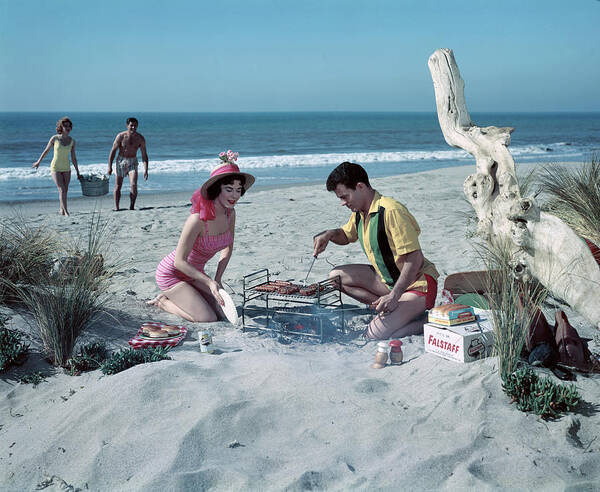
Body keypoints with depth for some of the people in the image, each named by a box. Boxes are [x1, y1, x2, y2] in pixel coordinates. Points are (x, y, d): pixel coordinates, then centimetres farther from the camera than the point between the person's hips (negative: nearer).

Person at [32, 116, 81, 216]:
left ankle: (61, 210, 30)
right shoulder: (54, 138, -10)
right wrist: (38, 162, 14)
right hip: (55, 168, -4)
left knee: (65, 191, 11)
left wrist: (78, 173, 5)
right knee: (62, 190, -15)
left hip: (66, 168, 4)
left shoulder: (72, 141, -2)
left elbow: (73, 158, 4)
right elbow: (46, 150, 5)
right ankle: (66, 212, -14)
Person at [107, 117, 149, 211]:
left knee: (133, 185, -16)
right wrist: (109, 166, -11)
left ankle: (132, 206, -7)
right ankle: (116, 207, 12)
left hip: (133, 162, 1)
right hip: (121, 161, -1)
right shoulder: (121, 136, -11)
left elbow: (144, 155, -1)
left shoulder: (140, 138, -6)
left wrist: (146, 169, -9)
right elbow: (113, 151, -7)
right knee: (118, 186, 2)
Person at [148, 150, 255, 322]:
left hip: (193, 272, 8)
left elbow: (228, 247, 10)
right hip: (171, 274, -7)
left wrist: (217, 279, 2)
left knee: (224, 312, -1)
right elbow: (179, 261, -26)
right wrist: (209, 282, -28)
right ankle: (163, 301, 6)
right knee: (207, 318, -16)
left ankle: (175, 296, 17)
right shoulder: (198, 218, -31)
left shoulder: (230, 213, -7)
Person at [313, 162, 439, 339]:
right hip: (389, 280, 9)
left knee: (375, 335, -24)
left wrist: (394, 296, -27)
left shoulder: (391, 211, -23)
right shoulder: (360, 213, 4)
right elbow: (346, 235, 27)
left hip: (417, 283, -9)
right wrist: (329, 234, 3)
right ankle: (391, 310, -3)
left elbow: (415, 260, -24)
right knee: (337, 276, 1)